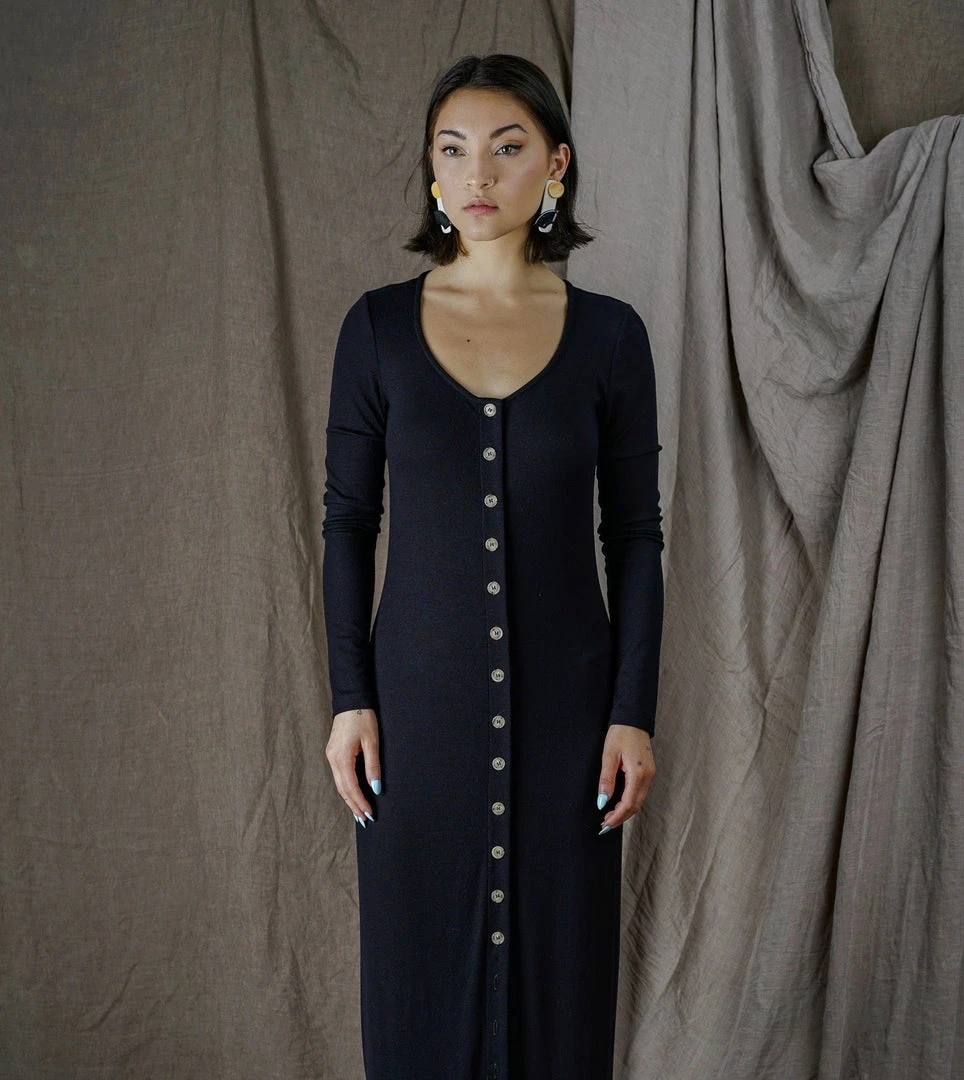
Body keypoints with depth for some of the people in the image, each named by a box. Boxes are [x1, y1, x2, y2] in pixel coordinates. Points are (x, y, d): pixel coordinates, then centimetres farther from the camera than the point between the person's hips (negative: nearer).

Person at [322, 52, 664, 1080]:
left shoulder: (610, 333, -1)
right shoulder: (378, 325, -1)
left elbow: (634, 536, 1)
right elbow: (347, 521, 2)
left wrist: (633, 711, -4)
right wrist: (348, 698, -3)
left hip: (565, 695, 0)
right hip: (421, 694, 0)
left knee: (558, 958, 11)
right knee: (423, 958, 10)